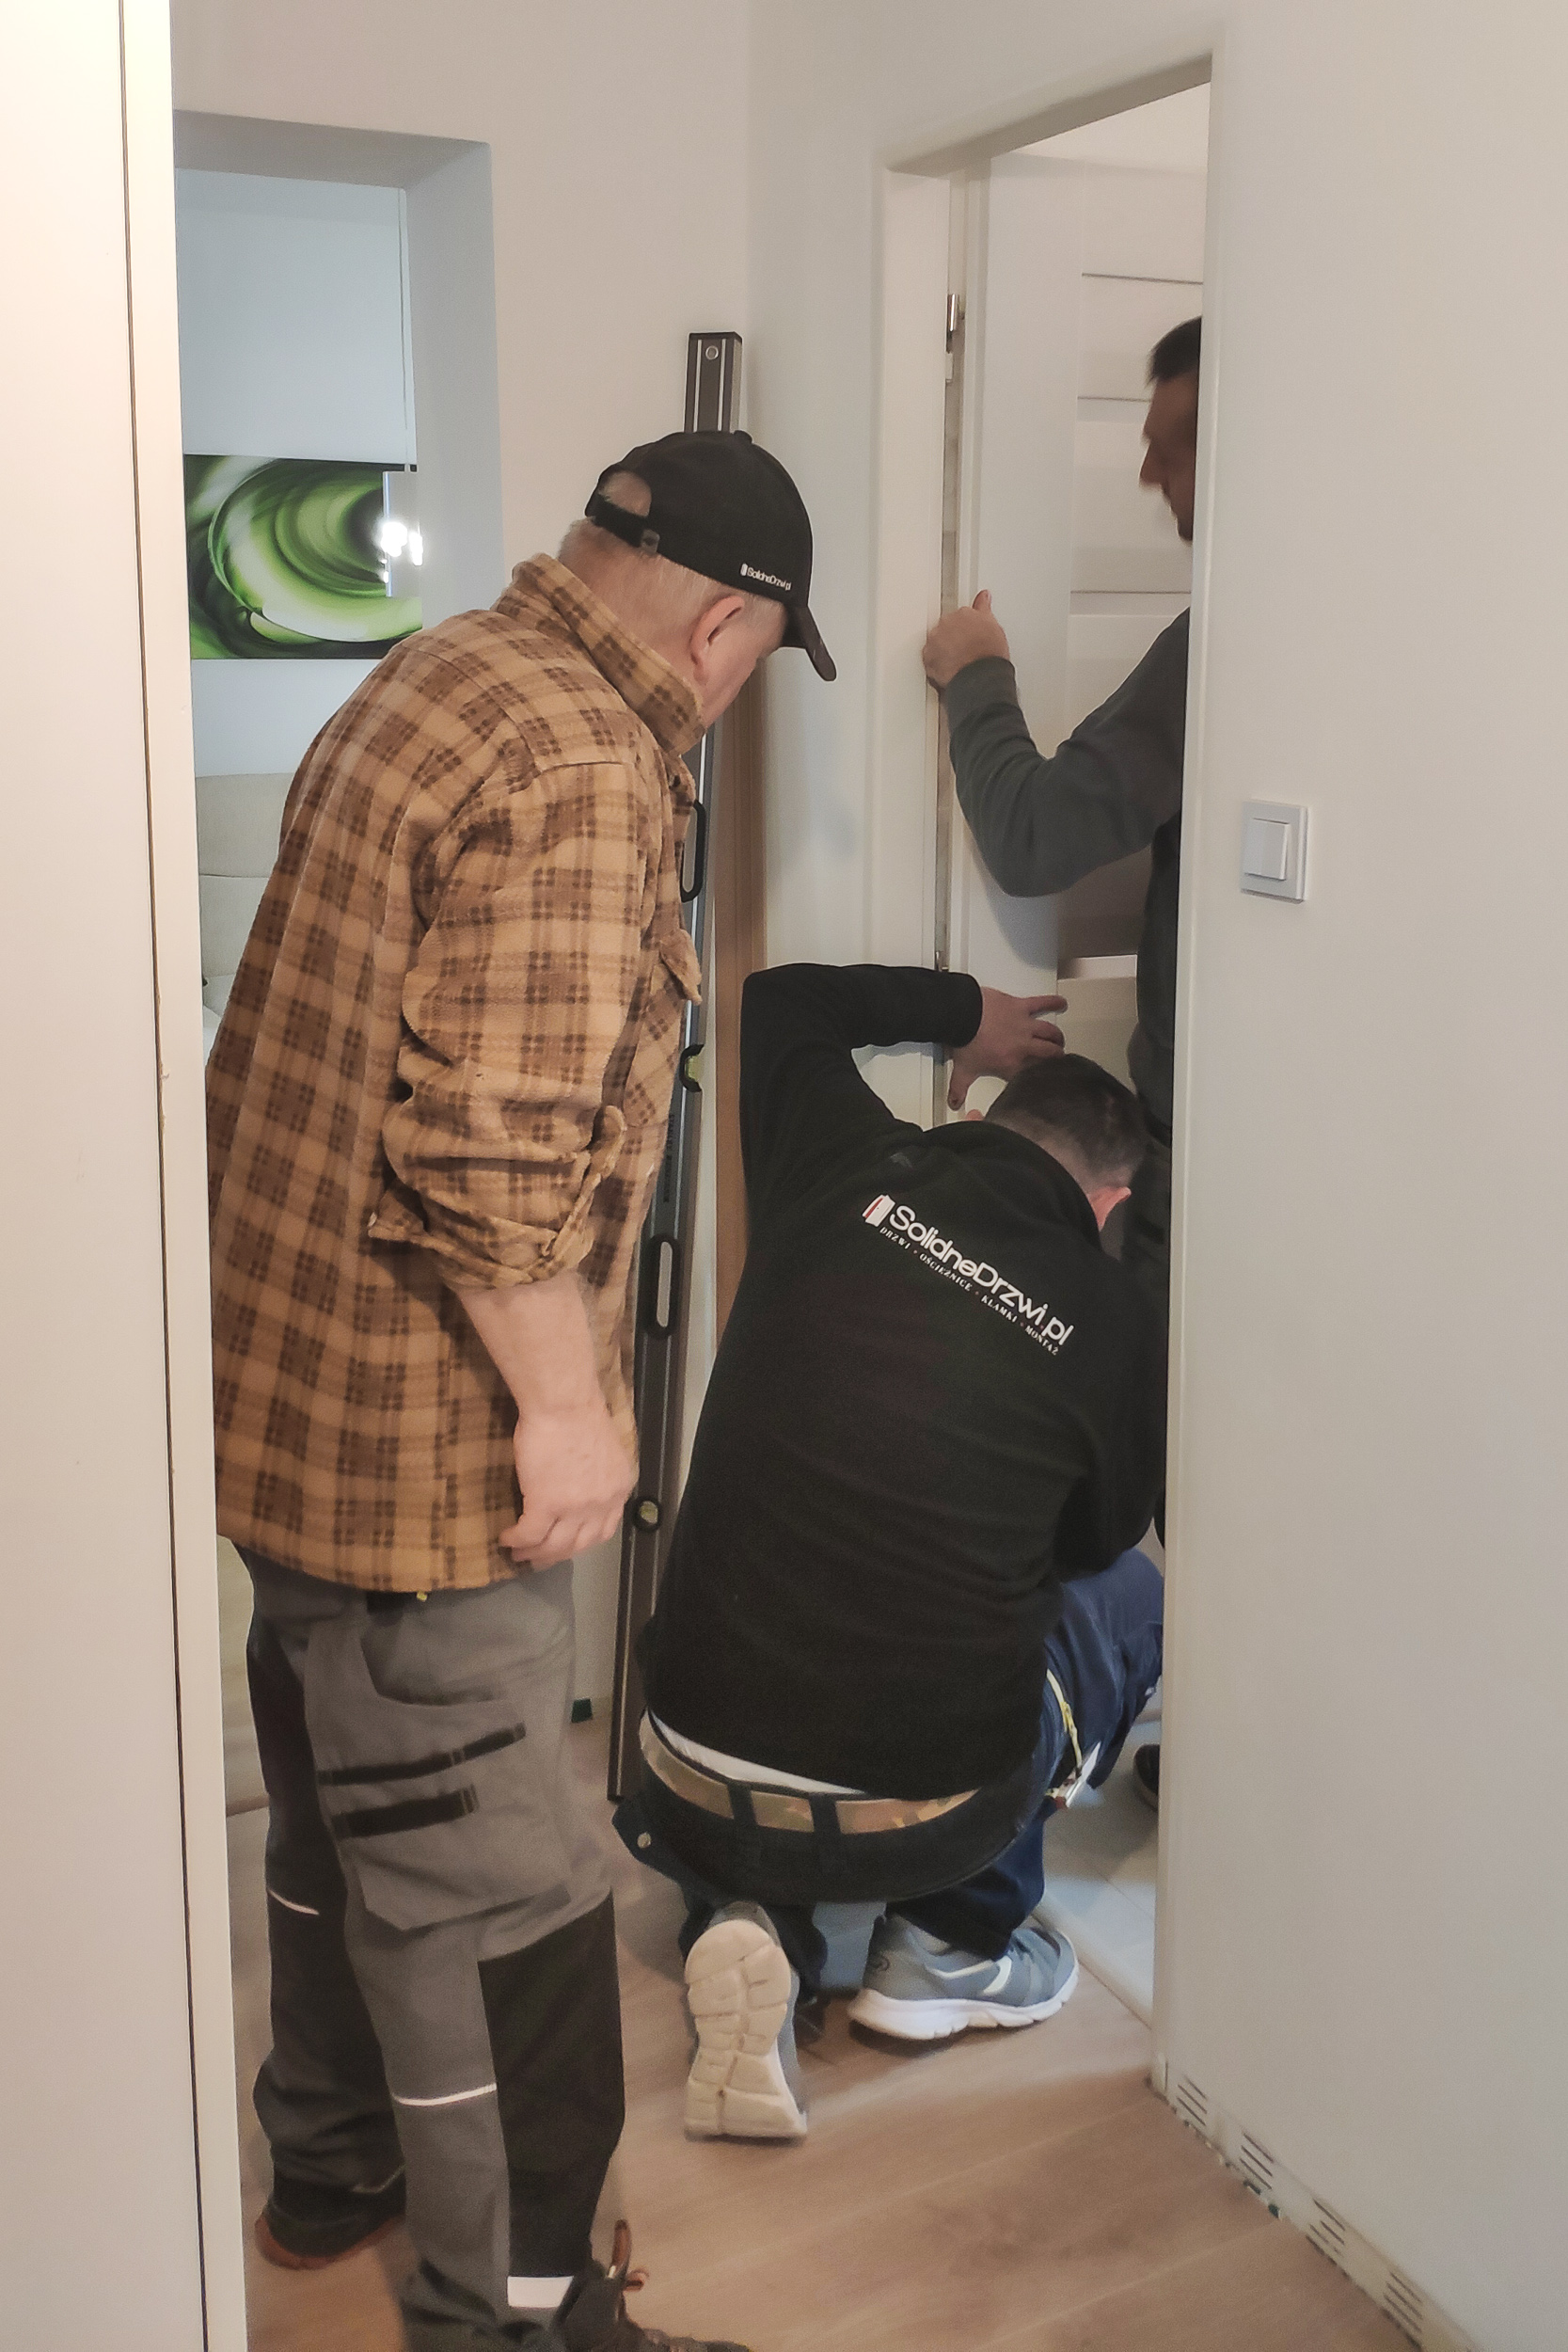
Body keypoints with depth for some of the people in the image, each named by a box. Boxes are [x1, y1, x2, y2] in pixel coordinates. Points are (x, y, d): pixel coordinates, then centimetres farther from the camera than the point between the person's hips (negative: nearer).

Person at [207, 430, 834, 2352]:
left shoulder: (423, 683, 10)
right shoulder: (582, 772, -21)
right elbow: (490, 1146, -29)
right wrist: (561, 1399, -18)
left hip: (283, 1381, 10)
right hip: (419, 1433, -10)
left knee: (341, 1800, 25)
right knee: (483, 1882, 5)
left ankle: (331, 2163, 44)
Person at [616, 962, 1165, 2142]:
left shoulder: (852, 1169, -1)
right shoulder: (1117, 1327, -4)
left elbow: (781, 997, 21)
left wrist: (964, 1008, 32)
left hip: (699, 1788, 2)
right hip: (922, 1817, -2)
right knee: (1129, 1595, 24)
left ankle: (744, 1916, 9)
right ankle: (953, 1941, 21)